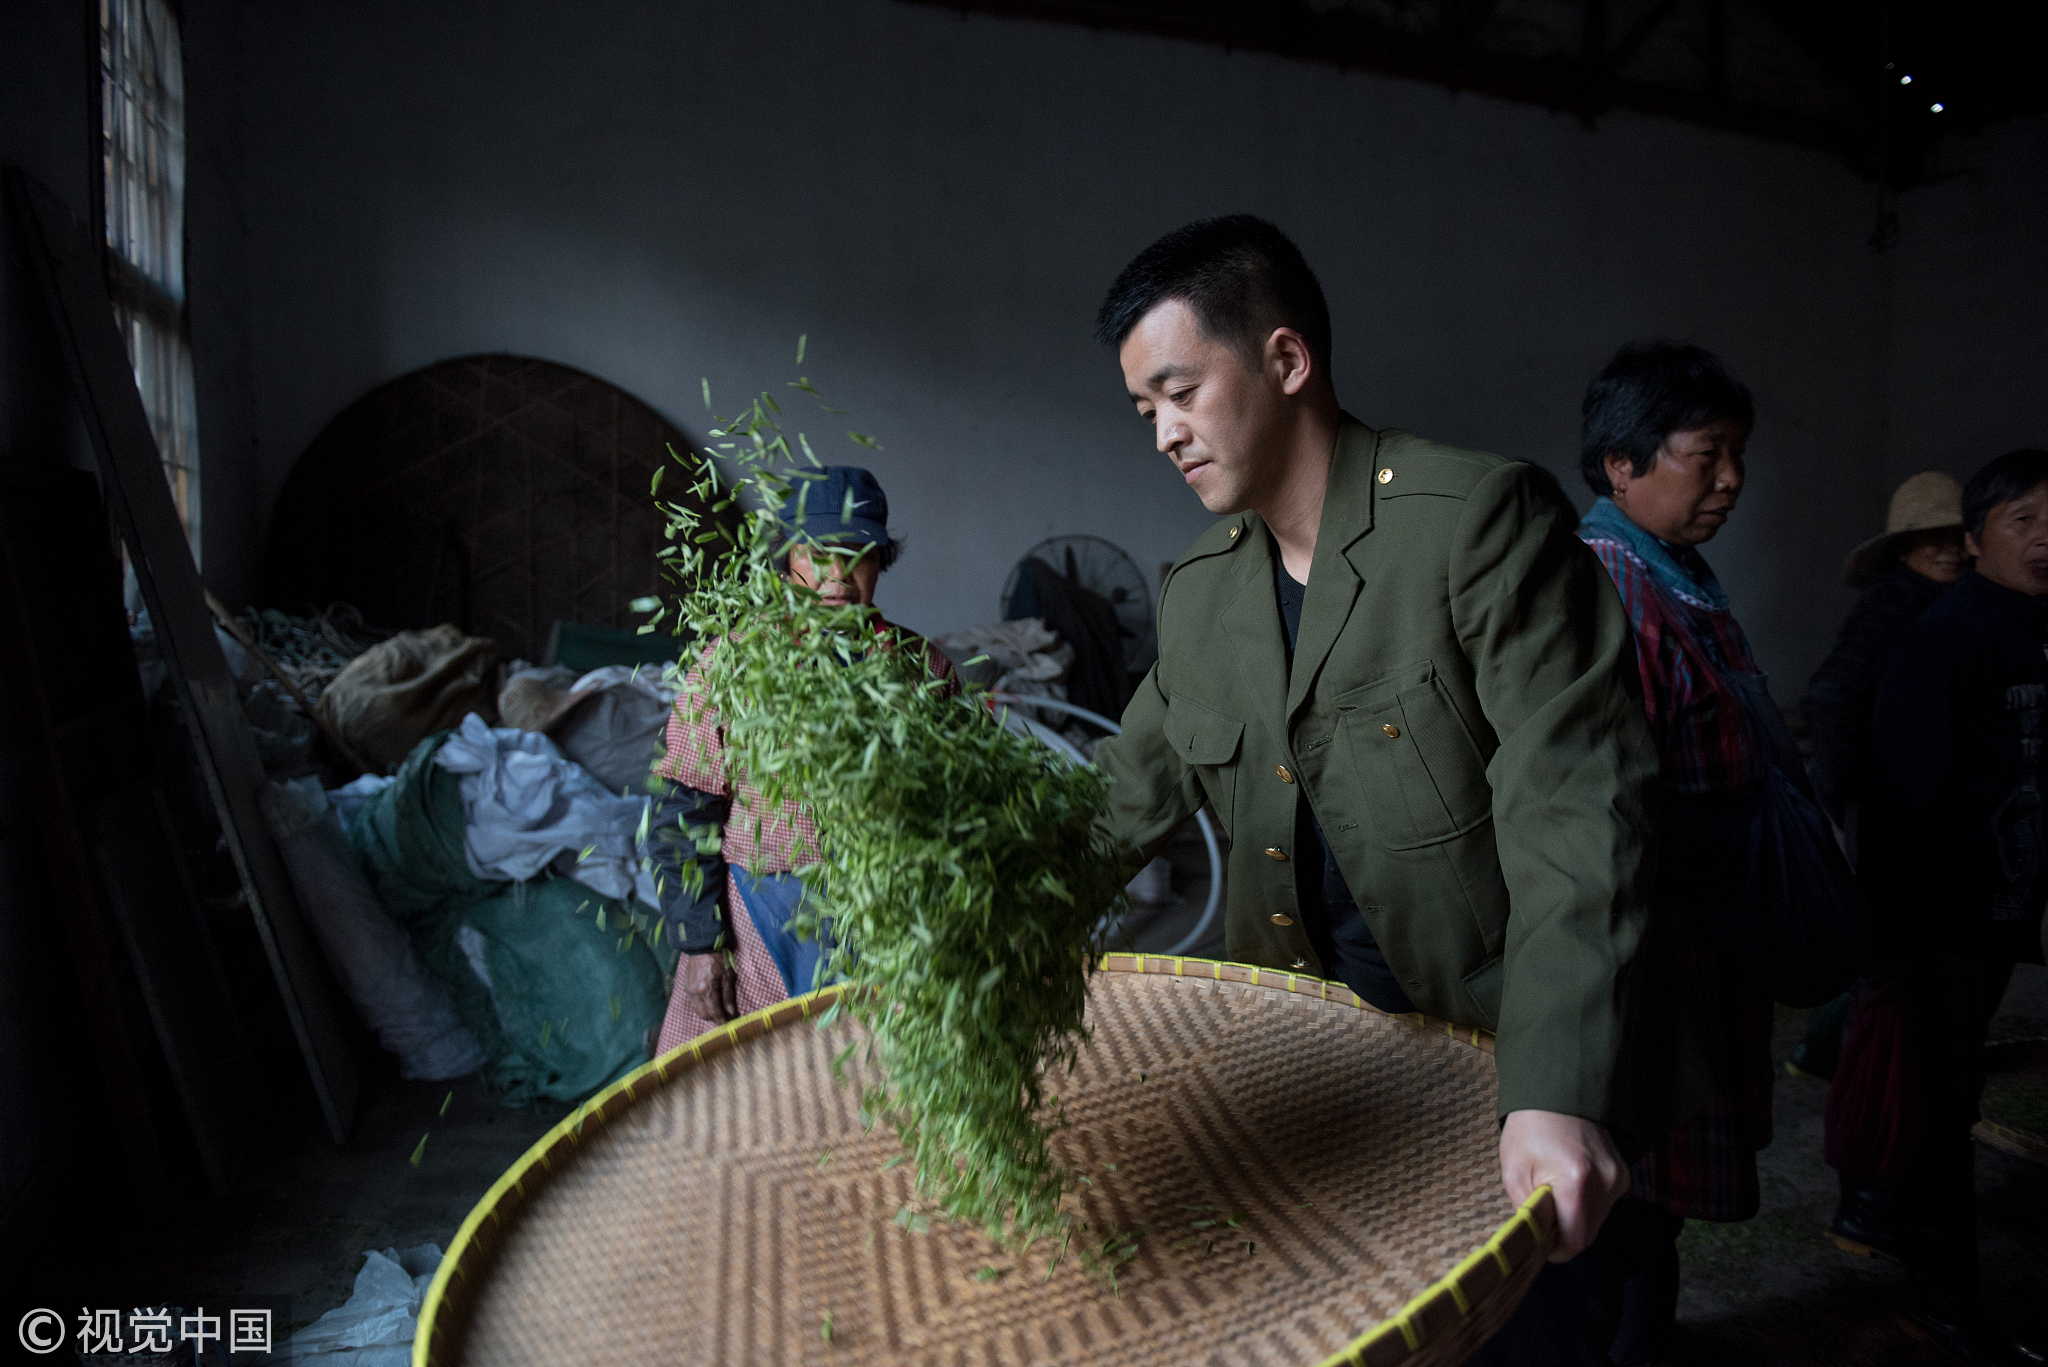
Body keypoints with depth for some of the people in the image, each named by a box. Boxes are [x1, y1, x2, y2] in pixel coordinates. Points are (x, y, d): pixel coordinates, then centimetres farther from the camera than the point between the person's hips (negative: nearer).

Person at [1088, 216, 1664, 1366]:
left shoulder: (1487, 518, -17)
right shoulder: (1198, 589, 4)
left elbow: (1574, 817, -24)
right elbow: (1125, 797, 12)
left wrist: (1557, 1093, -33)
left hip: (1495, 1058, -5)